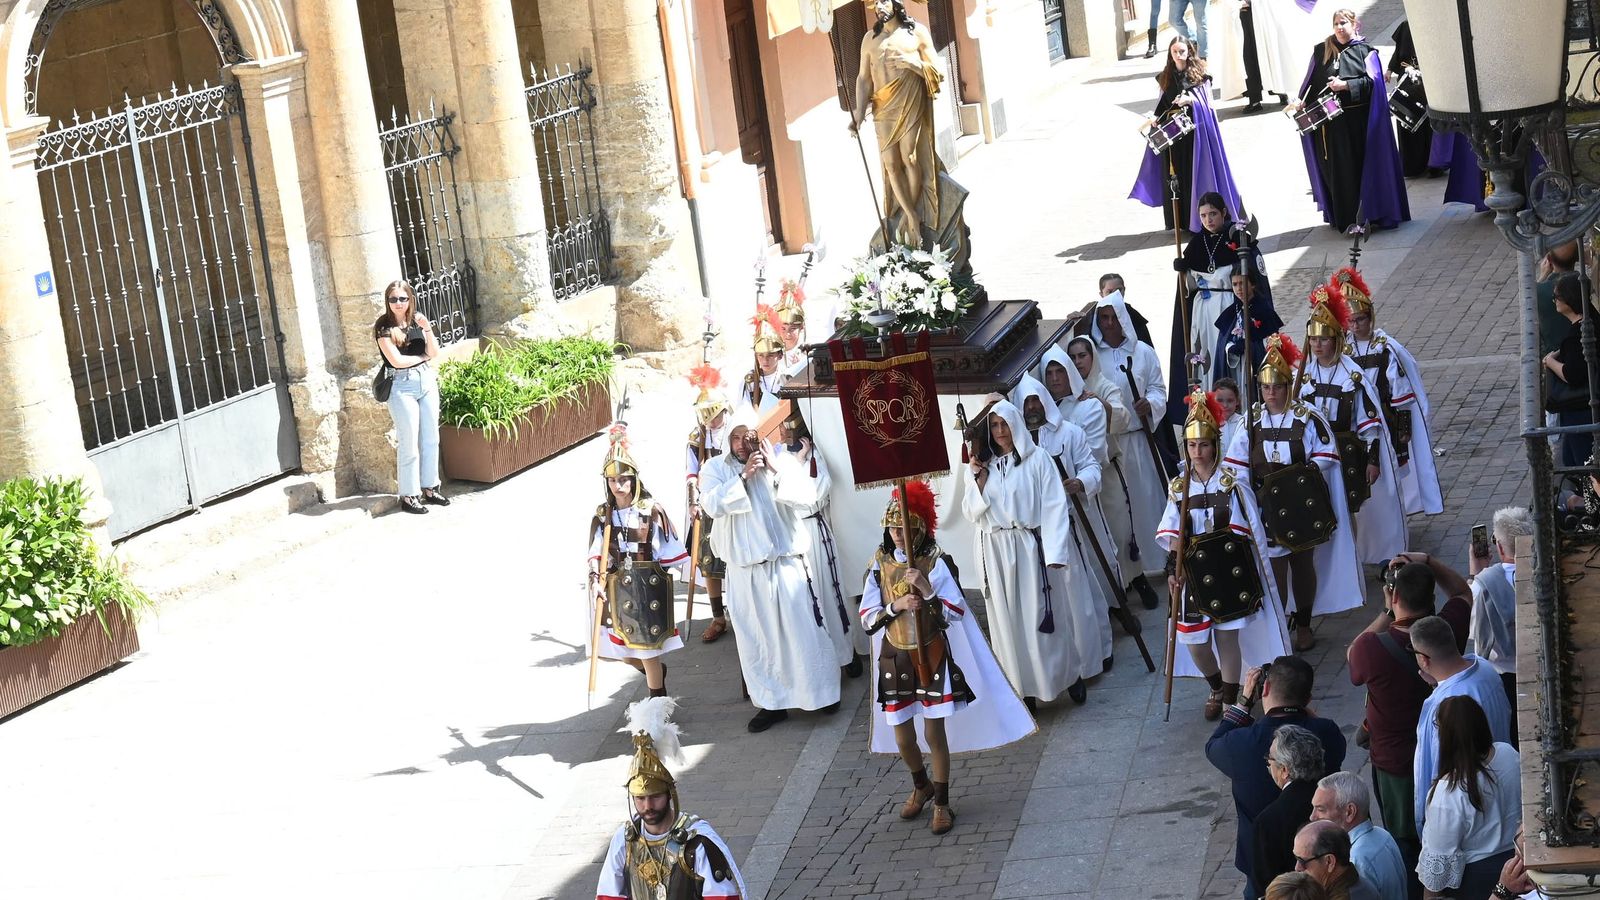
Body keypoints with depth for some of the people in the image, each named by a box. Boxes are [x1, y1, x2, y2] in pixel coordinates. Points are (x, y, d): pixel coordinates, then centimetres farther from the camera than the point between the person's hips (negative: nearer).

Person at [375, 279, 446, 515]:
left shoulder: (417, 320, 7)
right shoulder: (384, 326, -7)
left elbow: (434, 352, 3)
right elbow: (396, 360, -13)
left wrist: (427, 329, -12)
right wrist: (423, 357, 0)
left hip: (427, 380, 5)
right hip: (402, 386, -5)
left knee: (431, 439, 9)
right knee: (409, 443, -3)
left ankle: (429, 488, 20)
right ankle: (409, 496, 3)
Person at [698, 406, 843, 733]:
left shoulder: (782, 461, 2)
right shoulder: (715, 469, 2)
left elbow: (806, 496, -10)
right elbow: (713, 505, -14)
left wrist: (776, 469, -18)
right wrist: (744, 476, -20)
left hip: (786, 562, -1)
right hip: (745, 568, 1)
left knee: (803, 628, 3)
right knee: (756, 635, 5)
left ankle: (822, 693, 17)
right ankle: (771, 702, 14)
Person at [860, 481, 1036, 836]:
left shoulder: (934, 562, -10)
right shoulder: (880, 565, -1)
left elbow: (957, 611, -11)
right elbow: (866, 618, 0)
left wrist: (927, 590, -25)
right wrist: (896, 606, -17)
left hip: (932, 656, -3)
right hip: (895, 659, 3)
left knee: (935, 732, 0)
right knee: (902, 737, 11)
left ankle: (941, 803, 15)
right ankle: (921, 786, 39)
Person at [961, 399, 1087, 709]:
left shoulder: (1037, 459, -3)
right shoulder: (980, 466, 8)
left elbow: (1054, 508, -7)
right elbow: (971, 513, 5)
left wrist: (1054, 552, -15)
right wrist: (979, 480, -8)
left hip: (1031, 548, -3)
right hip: (996, 553, 3)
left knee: (1041, 616, -1)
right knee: (1009, 621, 4)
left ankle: (1070, 674, 16)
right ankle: (1023, 688, 10)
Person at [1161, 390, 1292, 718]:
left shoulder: (1232, 485, -4)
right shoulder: (1178, 488, 5)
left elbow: (1249, 532, -2)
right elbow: (1173, 537, 2)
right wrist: (1173, 570, -7)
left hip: (1229, 570, -3)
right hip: (1194, 574, 3)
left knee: (1227, 633, 0)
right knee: (1194, 638, 3)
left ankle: (1230, 698, 16)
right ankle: (1216, 687, 32)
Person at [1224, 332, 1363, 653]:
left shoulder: (1307, 419, -5)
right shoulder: (1251, 423, 0)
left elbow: (1325, 457, -3)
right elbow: (1236, 465, 3)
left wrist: (1301, 475, -16)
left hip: (1303, 504, 0)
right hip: (1266, 505, 0)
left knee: (1303, 564, 13)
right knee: (1275, 568, -4)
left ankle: (1303, 626, 28)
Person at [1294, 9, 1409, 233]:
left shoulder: (1365, 51, 4)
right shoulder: (1321, 51, 12)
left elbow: (1372, 80, -6)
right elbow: (1310, 81, 12)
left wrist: (1346, 85, -16)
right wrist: (1302, 100, -4)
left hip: (1359, 120, -2)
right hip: (1331, 120, 2)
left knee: (1362, 165, -2)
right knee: (1338, 169, 0)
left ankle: (1365, 214, 6)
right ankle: (1347, 218, 6)